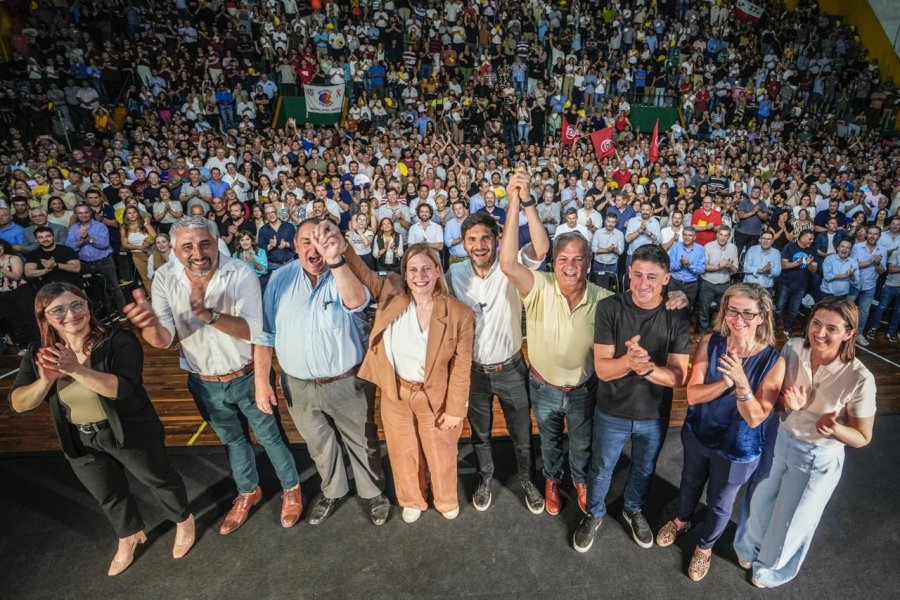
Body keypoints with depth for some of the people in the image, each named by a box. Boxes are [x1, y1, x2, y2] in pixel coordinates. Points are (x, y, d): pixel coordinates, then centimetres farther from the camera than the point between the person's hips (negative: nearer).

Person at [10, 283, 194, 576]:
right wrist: (46, 380, -28)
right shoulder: (38, 354, -7)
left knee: (159, 479, 17)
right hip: (81, 443, 5)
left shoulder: (119, 341, -23)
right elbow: (19, 404, -9)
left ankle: (184, 520, 45)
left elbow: (123, 388, -33)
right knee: (108, 496, 26)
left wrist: (76, 369, -42)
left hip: (130, 433, -5)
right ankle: (129, 536, 53)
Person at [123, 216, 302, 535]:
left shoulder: (241, 273, -24)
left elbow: (251, 331, -31)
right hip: (204, 384, 4)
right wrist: (151, 324, -39)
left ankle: (291, 488, 41)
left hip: (247, 377, -3)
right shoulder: (165, 278, -13)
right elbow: (163, 340, -16)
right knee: (232, 439, 25)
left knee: (270, 436, 15)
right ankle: (248, 491, 50)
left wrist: (209, 314, -47)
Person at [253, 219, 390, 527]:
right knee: (320, 446, 24)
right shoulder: (280, 279, -6)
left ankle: (374, 493, 43)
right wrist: (261, 381, -4)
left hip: (347, 383, -3)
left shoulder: (344, 275, -16)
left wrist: (334, 259, -57)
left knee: (362, 443, 16)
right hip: (299, 386, 3)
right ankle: (332, 491, 51)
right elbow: (265, 333, 0)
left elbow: (356, 302, -41)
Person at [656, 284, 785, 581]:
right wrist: (727, 381, -37)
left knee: (720, 503, 22)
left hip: (738, 449, -2)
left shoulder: (774, 361, -24)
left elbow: (755, 418, -24)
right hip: (697, 434, 2)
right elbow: (693, 394, -20)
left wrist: (741, 382, -41)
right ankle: (682, 521, 60)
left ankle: (705, 546, 52)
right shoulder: (710, 343, -19)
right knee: (690, 483, 29)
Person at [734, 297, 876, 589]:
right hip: (779, 440, 3)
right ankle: (750, 546, 57)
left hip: (818, 459, -3)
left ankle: (774, 568, 50)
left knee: (792, 520, 20)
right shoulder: (792, 349, -17)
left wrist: (834, 428, -34)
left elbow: (863, 438, -13)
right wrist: (789, 403, -24)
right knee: (761, 501, 26)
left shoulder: (859, 379, -27)